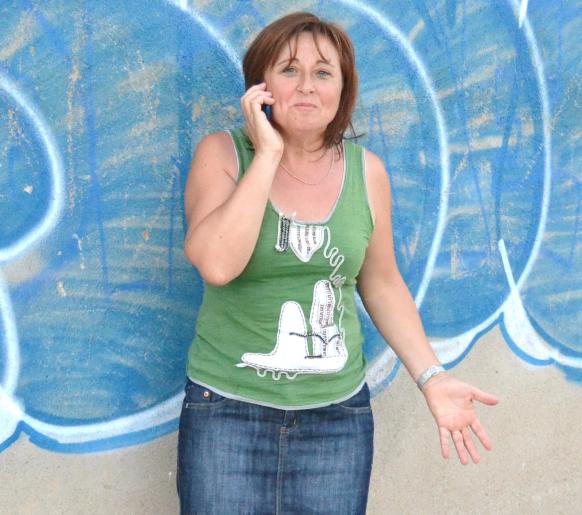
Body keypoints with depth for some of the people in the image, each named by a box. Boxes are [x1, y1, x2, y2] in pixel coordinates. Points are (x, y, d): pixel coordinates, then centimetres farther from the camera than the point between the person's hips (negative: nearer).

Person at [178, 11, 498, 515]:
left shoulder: (367, 170, 0)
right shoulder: (222, 153, -6)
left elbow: (381, 283, 10)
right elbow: (216, 264, -23)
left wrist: (431, 376, 2)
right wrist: (268, 154, -19)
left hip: (338, 413, 2)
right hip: (228, 410, -2)